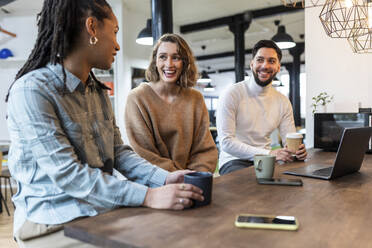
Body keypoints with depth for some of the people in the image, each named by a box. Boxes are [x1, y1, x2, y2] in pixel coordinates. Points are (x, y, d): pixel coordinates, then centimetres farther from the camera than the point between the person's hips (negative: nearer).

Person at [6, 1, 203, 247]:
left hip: (104, 209, 7)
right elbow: (67, 174, -22)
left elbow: (119, 152, 6)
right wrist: (148, 197, -27)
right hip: (55, 223, -6)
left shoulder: (98, 91, 9)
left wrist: (164, 178, -10)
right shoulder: (31, 90, -16)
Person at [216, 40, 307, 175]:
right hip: (235, 161, -6)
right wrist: (269, 153, -26)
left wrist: (298, 150, -20)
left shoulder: (283, 102, 7)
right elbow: (226, 142, -18)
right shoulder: (232, 94, -10)